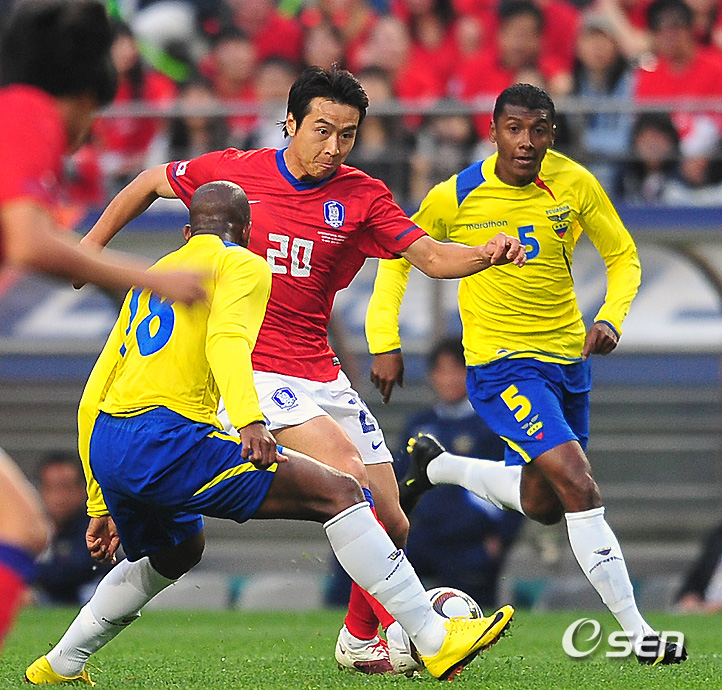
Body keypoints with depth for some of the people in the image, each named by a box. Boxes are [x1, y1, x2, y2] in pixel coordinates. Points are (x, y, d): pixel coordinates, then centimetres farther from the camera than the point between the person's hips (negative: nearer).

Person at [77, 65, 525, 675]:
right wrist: (93, 244, 17)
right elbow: (152, 183, 14)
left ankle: (360, 640, 27)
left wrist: (487, 254, -25)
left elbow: (430, 256, -6)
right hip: (252, 369, -5)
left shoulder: (362, 197, 2)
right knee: (349, 475, -26)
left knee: (391, 525, 2)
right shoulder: (233, 171, -3)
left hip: (321, 376, 5)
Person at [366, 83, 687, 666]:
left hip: (568, 357, 5)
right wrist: (386, 344, -6)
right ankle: (637, 634, -15)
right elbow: (396, 260, 1)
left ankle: (438, 467, 42)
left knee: (544, 505, 17)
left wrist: (610, 318, -12)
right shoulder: (457, 196, -13)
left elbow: (623, 256, 6)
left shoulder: (575, 184, -6)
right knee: (581, 490, -20)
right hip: (501, 366, -5)